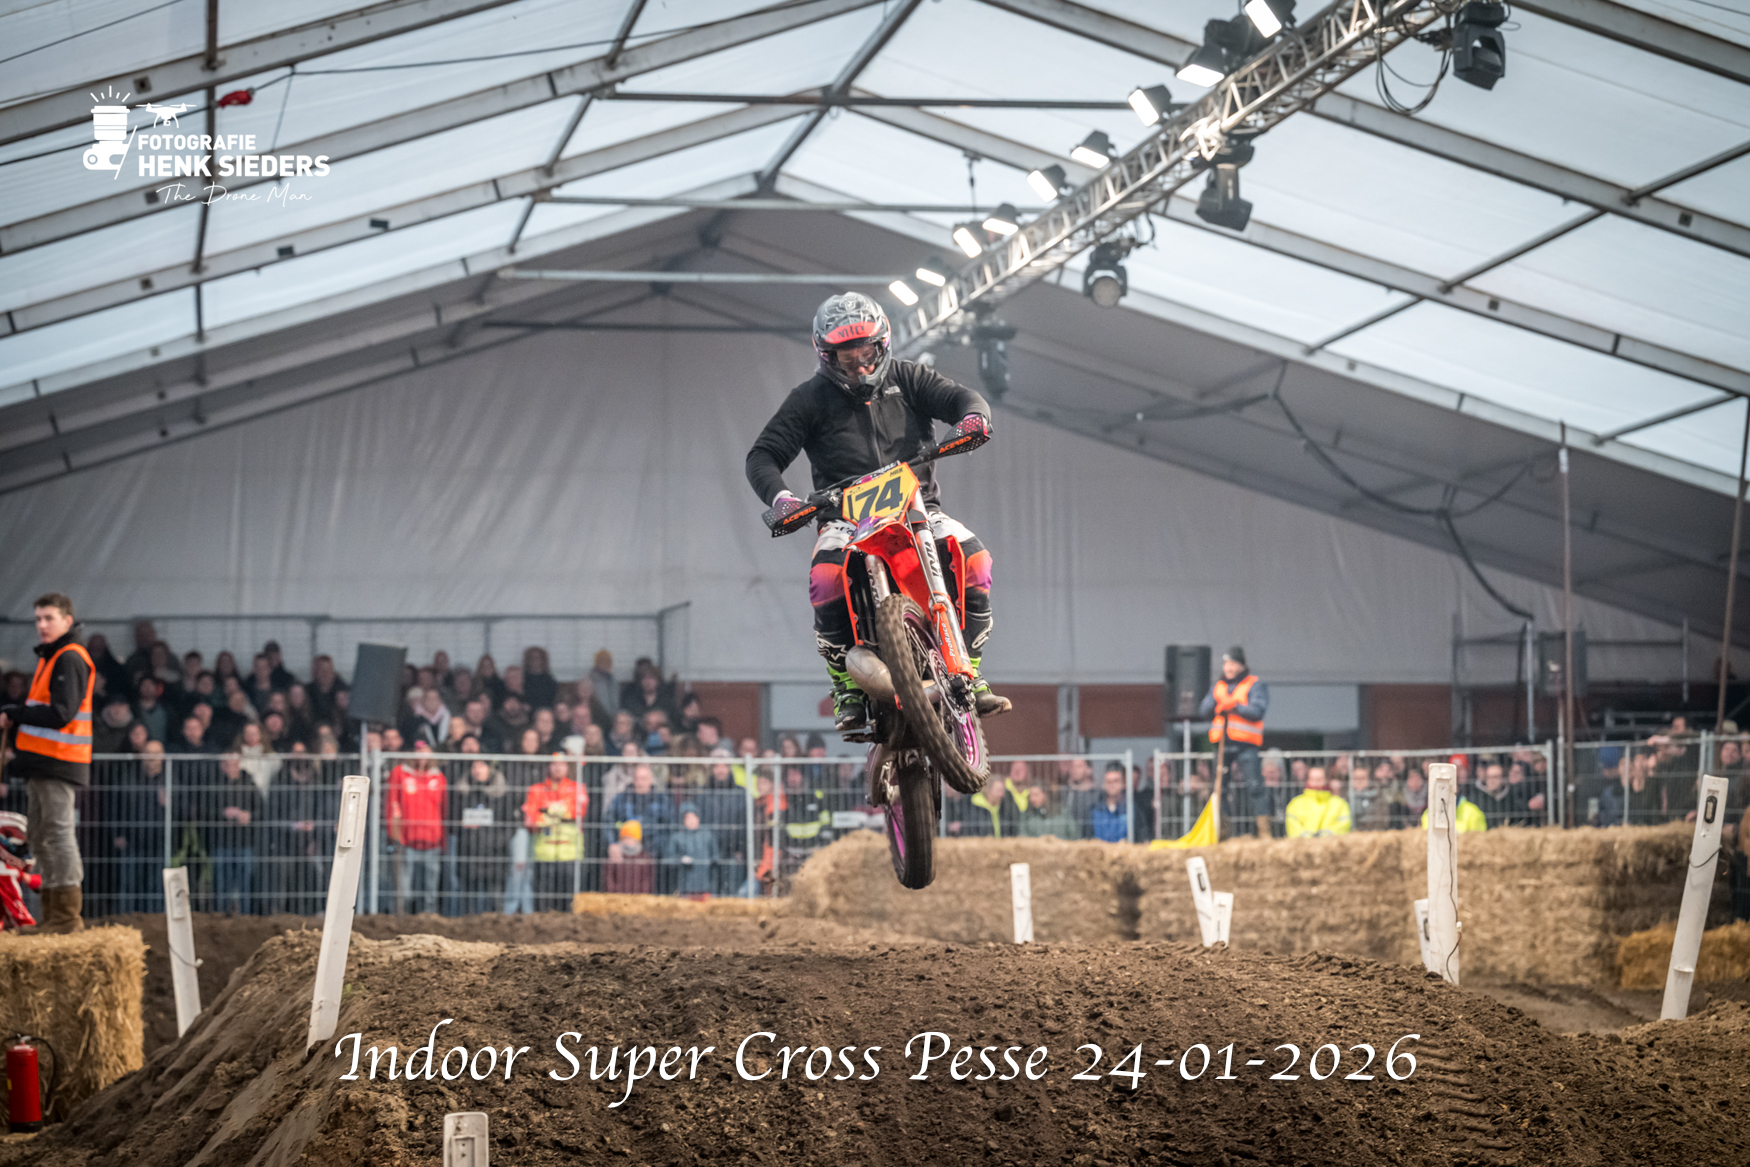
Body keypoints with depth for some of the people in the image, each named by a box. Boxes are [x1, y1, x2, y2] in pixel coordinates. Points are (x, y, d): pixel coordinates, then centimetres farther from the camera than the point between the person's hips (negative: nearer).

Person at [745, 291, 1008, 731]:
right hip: (846, 516, -1)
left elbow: (959, 397, 2)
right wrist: (779, 496, -17)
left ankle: (968, 673, -14)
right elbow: (764, 454, 4)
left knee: (973, 559, -25)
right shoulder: (810, 398, 7)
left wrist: (972, 416, -24)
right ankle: (848, 690, -19)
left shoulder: (907, 378, 11)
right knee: (827, 578, -33)